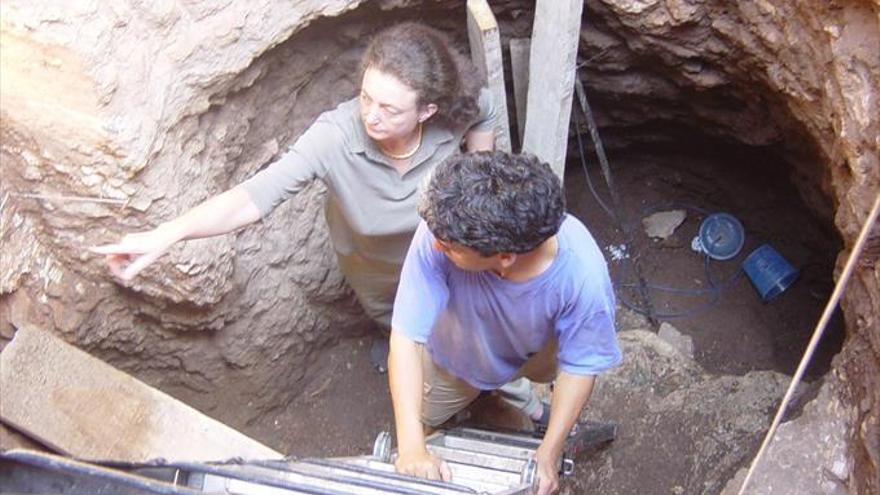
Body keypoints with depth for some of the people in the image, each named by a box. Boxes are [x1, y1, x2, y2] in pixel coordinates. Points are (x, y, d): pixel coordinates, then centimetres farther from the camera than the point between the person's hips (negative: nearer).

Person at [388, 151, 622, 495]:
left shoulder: (581, 273, -42)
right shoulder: (439, 233, -44)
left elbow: (580, 364, -24)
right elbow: (406, 337, -38)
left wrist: (549, 453, -25)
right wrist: (411, 449, -44)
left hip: (533, 351, 0)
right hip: (455, 354, 1)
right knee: (419, 423, 22)